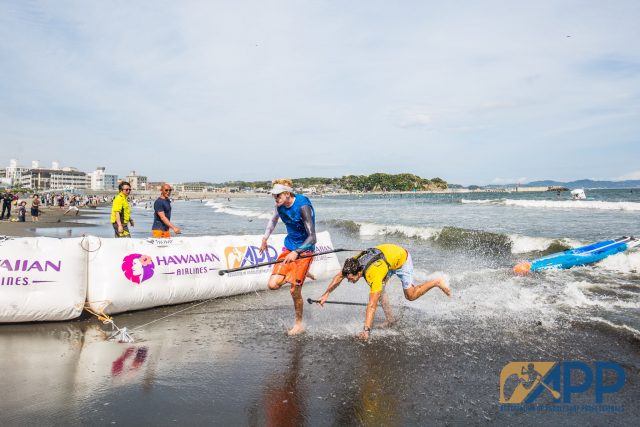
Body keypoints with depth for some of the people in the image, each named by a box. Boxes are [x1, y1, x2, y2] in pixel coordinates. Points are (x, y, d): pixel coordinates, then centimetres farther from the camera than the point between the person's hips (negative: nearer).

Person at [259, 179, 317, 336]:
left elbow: (312, 237, -27)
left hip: (304, 251, -6)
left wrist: (296, 252, -39)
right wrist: (265, 238, 21)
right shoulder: (280, 205, -3)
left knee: (294, 290, -6)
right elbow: (273, 220, 21)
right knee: (273, 285, -5)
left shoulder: (303, 206, -24)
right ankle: (299, 273, 22)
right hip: (289, 247, 6)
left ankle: (299, 324, 17)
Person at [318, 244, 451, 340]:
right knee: (379, 289, -5)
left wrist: (366, 330, -40)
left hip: (402, 258, -7)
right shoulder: (353, 263, -23)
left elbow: (372, 305, -41)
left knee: (410, 295, 2)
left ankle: (437, 282, 18)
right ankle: (390, 319, 7)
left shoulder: (373, 274, -41)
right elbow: (338, 277, -7)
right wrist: (326, 294, -11)